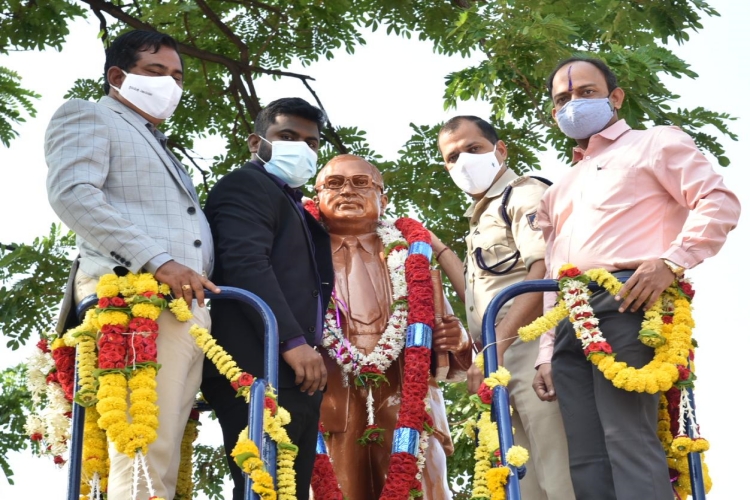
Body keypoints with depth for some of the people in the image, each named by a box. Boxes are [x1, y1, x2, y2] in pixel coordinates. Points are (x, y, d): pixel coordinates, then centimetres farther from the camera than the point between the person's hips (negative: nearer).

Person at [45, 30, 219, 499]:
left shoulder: (161, 148, 34)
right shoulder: (87, 116, 9)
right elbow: (72, 194, -10)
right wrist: (159, 263, -18)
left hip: (187, 306, 8)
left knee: (162, 459, 2)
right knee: (145, 452, -16)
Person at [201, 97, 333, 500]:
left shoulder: (299, 209, 29)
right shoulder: (245, 185, 1)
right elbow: (246, 263, -16)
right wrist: (293, 340, -24)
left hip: (296, 376, 9)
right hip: (261, 372, -9)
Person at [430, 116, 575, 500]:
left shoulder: (524, 193, 1)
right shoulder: (480, 221, 27)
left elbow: (545, 271, -15)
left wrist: (495, 346, -21)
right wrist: (436, 248, 28)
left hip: (531, 349, -9)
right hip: (500, 362, 9)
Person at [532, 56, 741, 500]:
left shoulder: (654, 143, 13)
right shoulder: (560, 192, 33)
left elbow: (719, 201, -2)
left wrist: (671, 262, -17)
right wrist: (547, 355, 19)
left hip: (626, 302, -7)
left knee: (626, 437, -21)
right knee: (587, 459, -3)